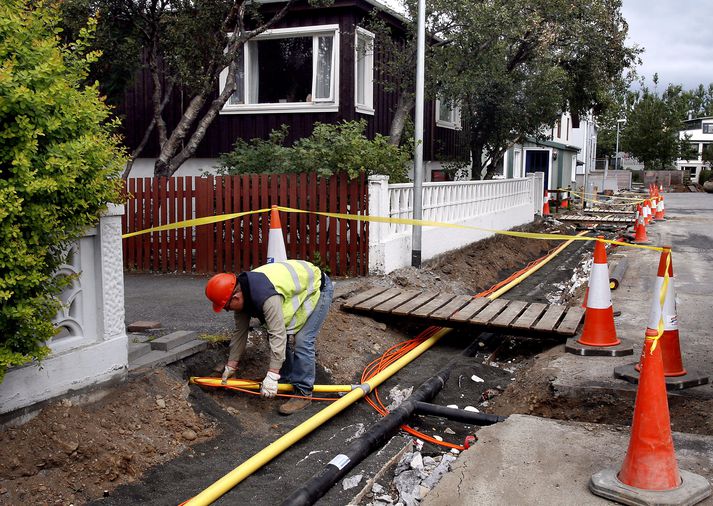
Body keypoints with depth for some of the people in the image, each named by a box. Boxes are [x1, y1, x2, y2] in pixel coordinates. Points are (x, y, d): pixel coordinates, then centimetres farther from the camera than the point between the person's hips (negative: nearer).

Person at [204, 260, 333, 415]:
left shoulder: (265, 296, -38)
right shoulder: (241, 294, -9)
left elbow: (278, 335, -38)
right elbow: (240, 332, 2)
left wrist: (272, 377, -36)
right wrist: (231, 366, 9)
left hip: (317, 288, -9)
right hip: (296, 288, 9)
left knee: (302, 342, -17)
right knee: (274, 337, 8)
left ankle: (303, 393, -7)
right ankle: (287, 380, 22)